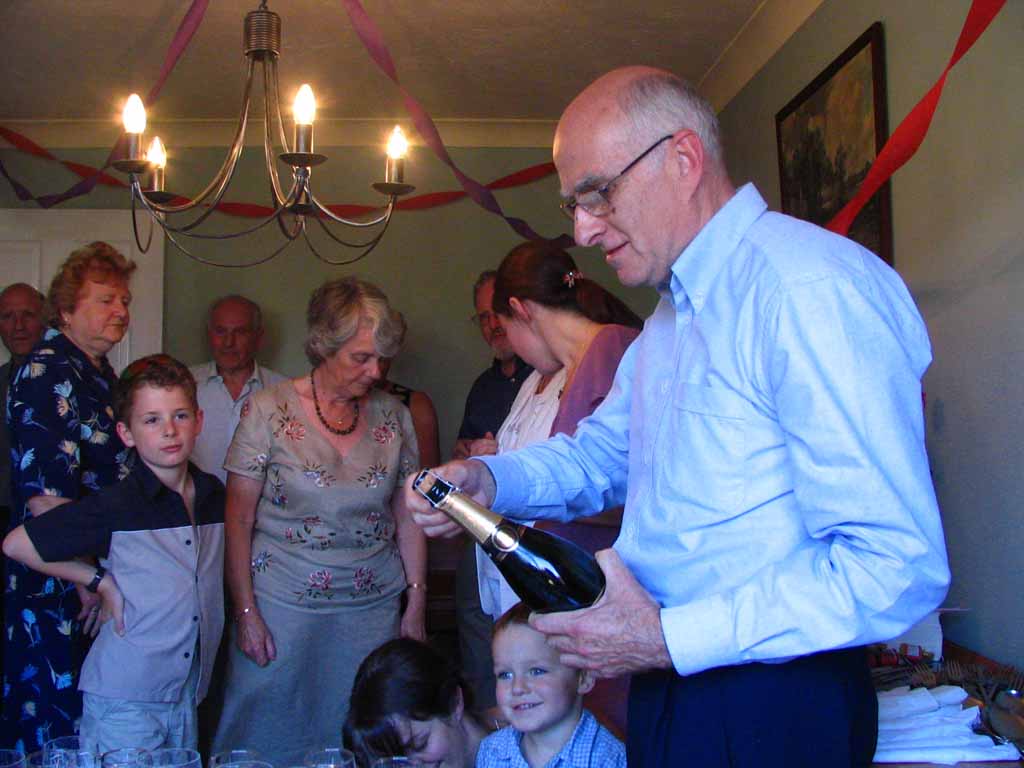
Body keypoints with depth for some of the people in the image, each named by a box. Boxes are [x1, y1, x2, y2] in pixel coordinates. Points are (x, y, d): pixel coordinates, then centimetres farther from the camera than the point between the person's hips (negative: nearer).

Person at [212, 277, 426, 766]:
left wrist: (416, 606, 7)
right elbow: (238, 522, -5)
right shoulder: (270, 410, -6)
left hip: (372, 610, 3)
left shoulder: (394, 416, 3)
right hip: (282, 604, -2)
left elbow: (408, 519, 9)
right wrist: (246, 613, -8)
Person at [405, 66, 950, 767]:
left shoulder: (813, 286, -22)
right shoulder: (671, 314, 12)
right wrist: (487, 479, 0)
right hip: (666, 689, 9)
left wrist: (668, 638, -26)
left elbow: (897, 567, -28)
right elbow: (603, 453, 19)